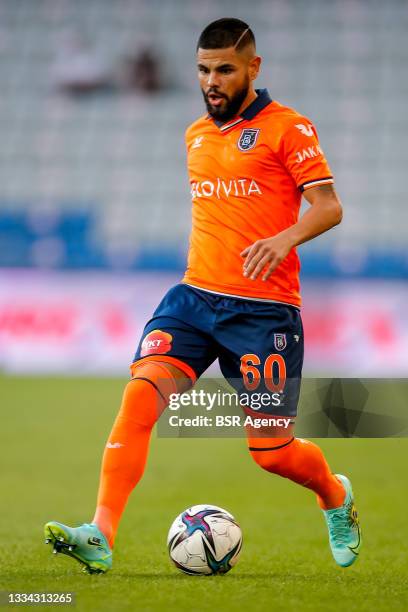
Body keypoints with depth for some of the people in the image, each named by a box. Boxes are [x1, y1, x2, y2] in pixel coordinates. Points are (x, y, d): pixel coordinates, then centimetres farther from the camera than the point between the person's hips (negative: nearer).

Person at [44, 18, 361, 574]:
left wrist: (286, 238, -27)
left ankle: (337, 497, 34)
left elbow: (328, 206, -9)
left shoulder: (287, 127, -2)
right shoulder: (195, 135, 17)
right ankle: (101, 537, -26)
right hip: (194, 297, 5)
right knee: (140, 394, -20)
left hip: (264, 310, -5)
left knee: (271, 451, 0)